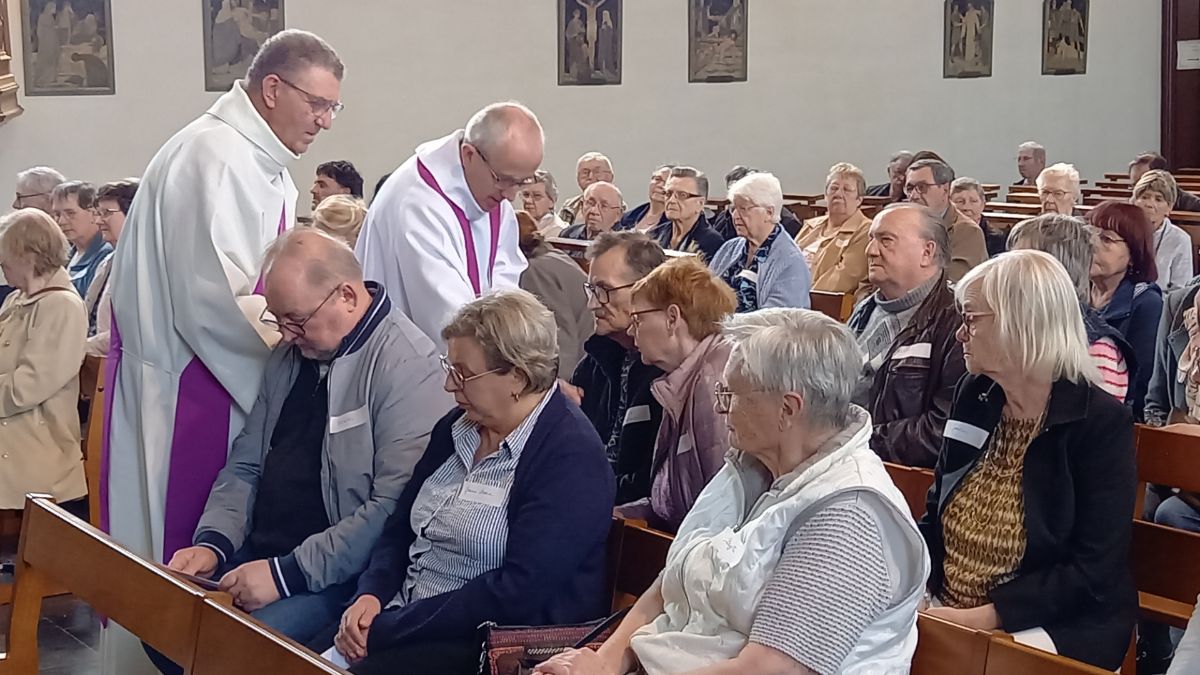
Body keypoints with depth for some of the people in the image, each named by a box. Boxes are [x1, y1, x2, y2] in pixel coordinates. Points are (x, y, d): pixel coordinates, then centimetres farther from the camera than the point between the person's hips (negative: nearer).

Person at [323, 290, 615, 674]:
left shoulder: (572, 457, -15)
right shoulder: (458, 427, 11)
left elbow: (518, 591, -21)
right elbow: (401, 526, 17)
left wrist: (387, 630, -19)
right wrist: (370, 593, -3)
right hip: (406, 622, 7)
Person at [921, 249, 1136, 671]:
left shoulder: (1101, 422, -13)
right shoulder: (974, 395, 6)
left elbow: (1094, 572, -17)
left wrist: (986, 617, -22)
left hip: (1054, 629, -6)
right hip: (947, 611, 6)